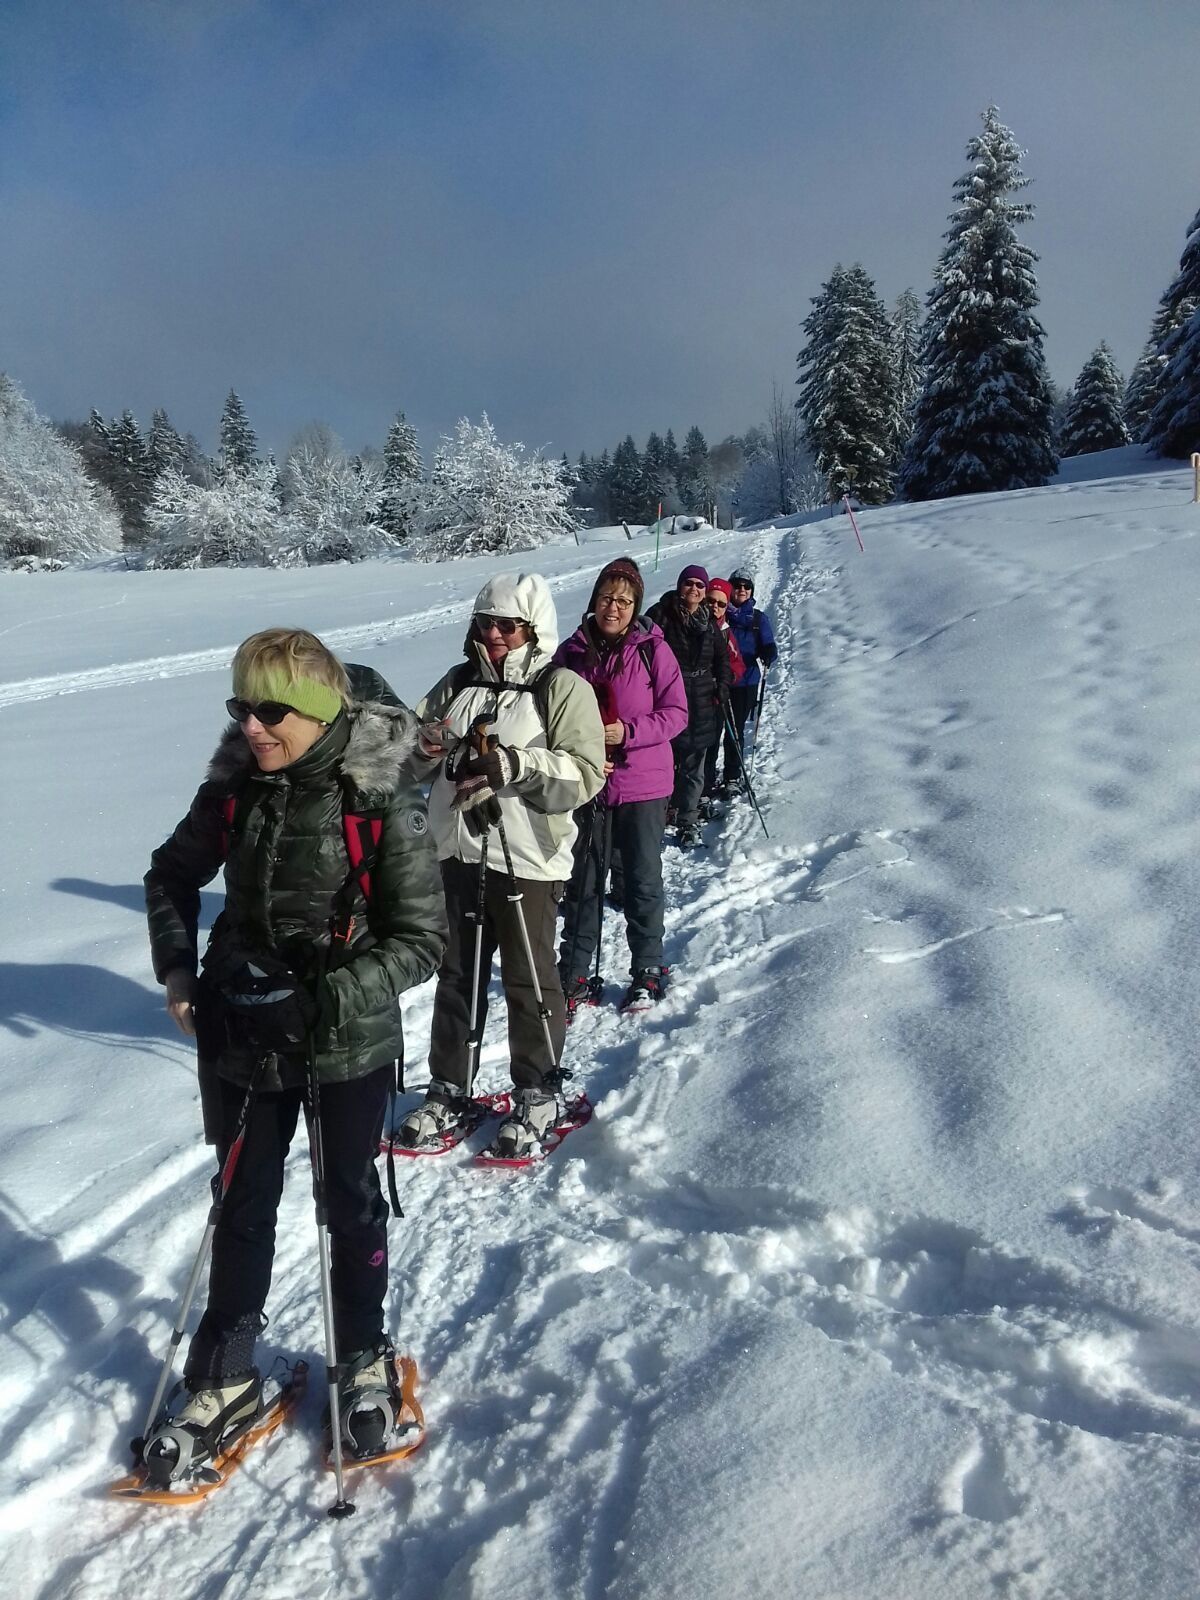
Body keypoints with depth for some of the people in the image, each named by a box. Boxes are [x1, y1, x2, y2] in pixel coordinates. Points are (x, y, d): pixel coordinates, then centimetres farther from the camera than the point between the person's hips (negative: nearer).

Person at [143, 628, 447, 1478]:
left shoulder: (384, 801, -19)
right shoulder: (233, 786, -6)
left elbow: (423, 939, -17)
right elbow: (172, 876, 11)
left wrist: (326, 998, -26)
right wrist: (178, 970, 0)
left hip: (347, 1041, -3)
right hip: (241, 1034, 4)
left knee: (351, 1201, 17)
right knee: (243, 1204, 19)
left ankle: (365, 1359, 42)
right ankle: (226, 1378, 41)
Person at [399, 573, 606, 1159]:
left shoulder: (562, 688, -5)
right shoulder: (457, 684, 12)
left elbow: (585, 774, -15)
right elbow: (412, 757, 16)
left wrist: (514, 764, -25)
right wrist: (425, 747, -8)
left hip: (526, 858, -5)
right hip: (457, 852, 5)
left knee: (528, 979, 6)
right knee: (456, 974, 14)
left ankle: (538, 1094, 24)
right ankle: (449, 1091, 29)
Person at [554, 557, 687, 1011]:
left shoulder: (653, 650, -5)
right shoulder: (571, 652, 2)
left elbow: (676, 713, -4)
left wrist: (628, 731, -19)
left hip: (643, 785, -2)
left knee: (642, 881, 8)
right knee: (582, 882, 9)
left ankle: (647, 971, 25)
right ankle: (574, 975, 21)